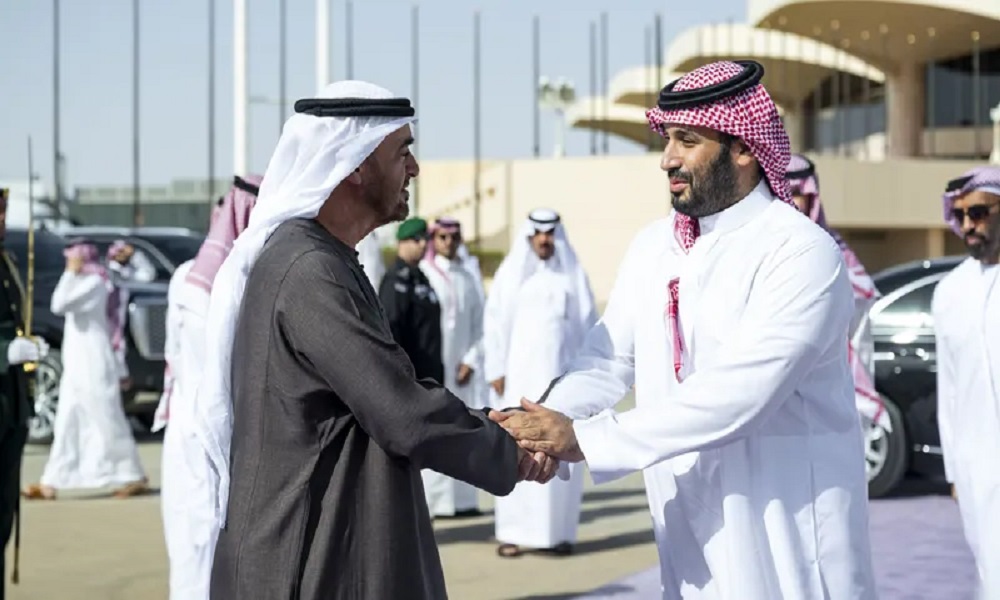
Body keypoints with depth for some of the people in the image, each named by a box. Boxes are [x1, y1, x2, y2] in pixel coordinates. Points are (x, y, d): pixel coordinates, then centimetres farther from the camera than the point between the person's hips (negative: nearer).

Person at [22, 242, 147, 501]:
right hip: (77, 364, 10)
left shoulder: (94, 283, -14)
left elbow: (59, 305, -22)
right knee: (66, 423, 6)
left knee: (107, 421, -4)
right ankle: (50, 484, 6)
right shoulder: (86, 283, 15)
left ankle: (134, 477, 5)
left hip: (93, 365, -10)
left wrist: (70, 273, -15)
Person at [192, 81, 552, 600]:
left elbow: (385, 399, 14)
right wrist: (510, 456, -7)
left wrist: (489, 427, 4)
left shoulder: (324, 262, 11)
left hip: (336, 553, 9)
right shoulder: (310, 273, -20)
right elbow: (406, 417, -21)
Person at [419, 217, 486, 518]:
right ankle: (430, 500, -6)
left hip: (460, 366, 5)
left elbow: (478, 325, 13)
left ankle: (461, 498, 10)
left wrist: (471, 361, 0)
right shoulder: (422, 274, -2)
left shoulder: (466, 279, 13)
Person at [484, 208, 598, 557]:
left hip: (563, 375, 0)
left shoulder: (573, 275, 6)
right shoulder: (510, 273, 6)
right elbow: (496, 323, 4)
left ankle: (559, 531, 5)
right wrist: (496, 370, -2)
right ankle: (512, 532, 0)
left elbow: (588, 325, 7)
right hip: (519, 375, 0)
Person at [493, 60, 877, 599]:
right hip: (687, 525, 6)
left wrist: (583, 438, -26)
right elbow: (608, 360, 1)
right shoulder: (652, 245, 7)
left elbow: (734, 394, -25)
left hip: (784, 533, -6)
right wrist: (546, 431, -19)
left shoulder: (802, 252, -16)